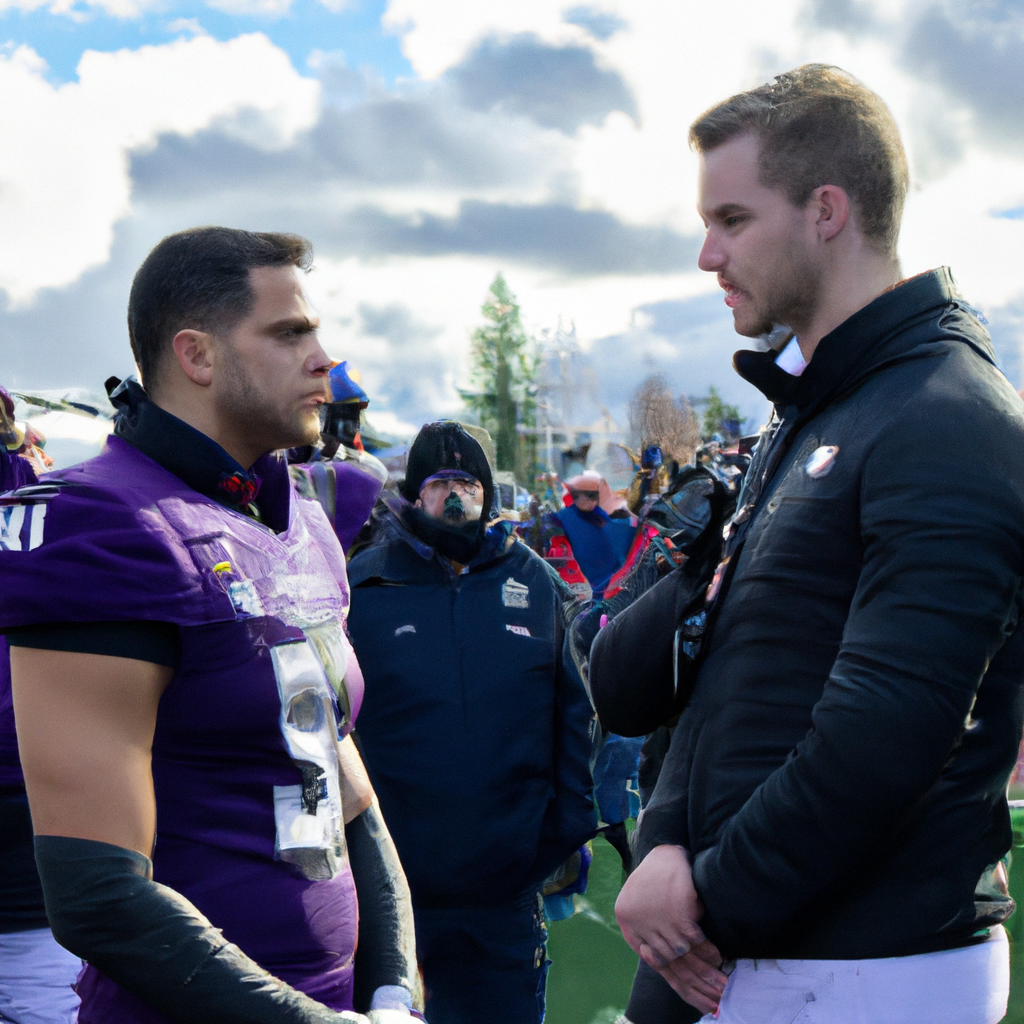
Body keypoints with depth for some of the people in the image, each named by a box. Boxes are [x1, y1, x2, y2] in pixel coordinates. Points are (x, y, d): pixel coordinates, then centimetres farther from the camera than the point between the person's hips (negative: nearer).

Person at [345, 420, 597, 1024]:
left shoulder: (536, 583, 6)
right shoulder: (363, 587, -1)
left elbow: (574, 715, 9)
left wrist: (573, 828, 3)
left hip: (508, 890, 2)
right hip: (388, 886, -2)